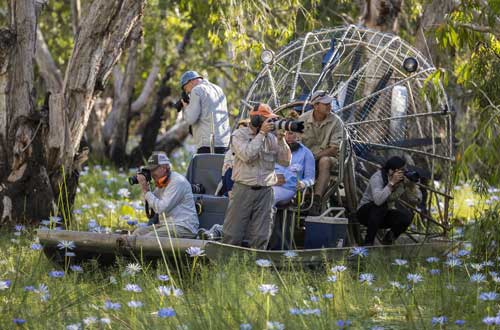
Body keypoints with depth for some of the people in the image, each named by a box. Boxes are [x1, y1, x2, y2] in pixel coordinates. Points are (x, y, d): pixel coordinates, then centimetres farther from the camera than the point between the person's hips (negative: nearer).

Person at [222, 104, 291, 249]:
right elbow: (247, 155, -18)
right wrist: (261, 133, -13)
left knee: (260, 237, 2)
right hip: (243, 189, -3)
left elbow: (285, 161, 6)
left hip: (265, 192, 3)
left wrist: (281, 139, -4)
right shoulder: (239, 135, 0)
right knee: (233, 235, -2)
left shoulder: (271, 137, 10)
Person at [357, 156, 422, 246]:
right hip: (366, 212, -4)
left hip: (385, 215, 4)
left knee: (407, 216, -22)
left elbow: (416, 200, -11)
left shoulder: (403, 181, -10)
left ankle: (388, 239, 5)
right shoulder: (378, 177, -26)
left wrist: (412, 184, -25)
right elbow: (378, 200, -43)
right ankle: (368, 242, -22)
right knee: (381, 206, -36)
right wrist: (392, 183, -42)